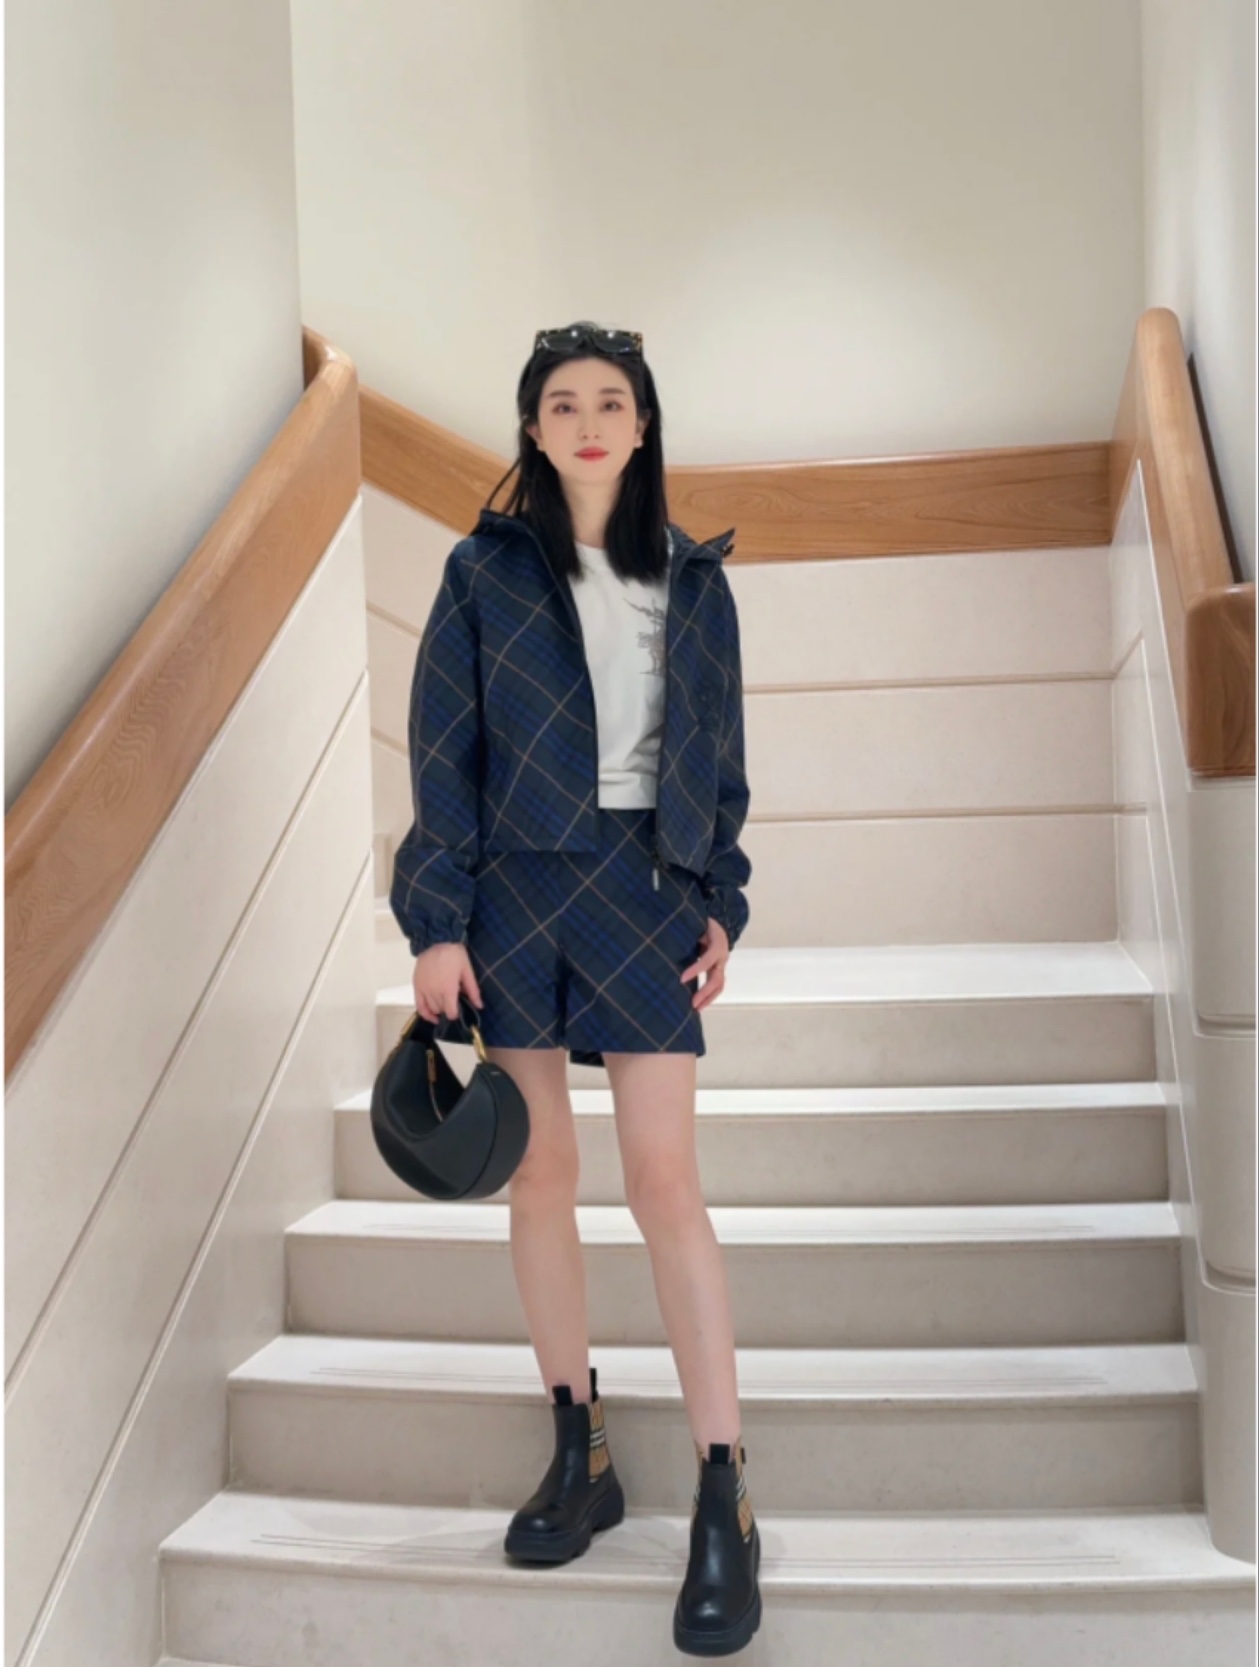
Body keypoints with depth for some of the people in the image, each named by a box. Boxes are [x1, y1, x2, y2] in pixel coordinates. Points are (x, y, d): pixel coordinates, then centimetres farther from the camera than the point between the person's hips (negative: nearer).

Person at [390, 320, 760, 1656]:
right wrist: (435, 923, -7)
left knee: (663, 1178, -5)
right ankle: (581, 1453, 21)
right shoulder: (484, 570, 3)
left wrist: (721, 903, 4)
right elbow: (442, 752, -1)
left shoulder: (692, 579, 8)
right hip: (514, 888, 0)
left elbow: (719, 755, 11)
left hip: (646, 892, 0)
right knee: (539, 1170, 6)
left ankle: (724, 1497, 3)